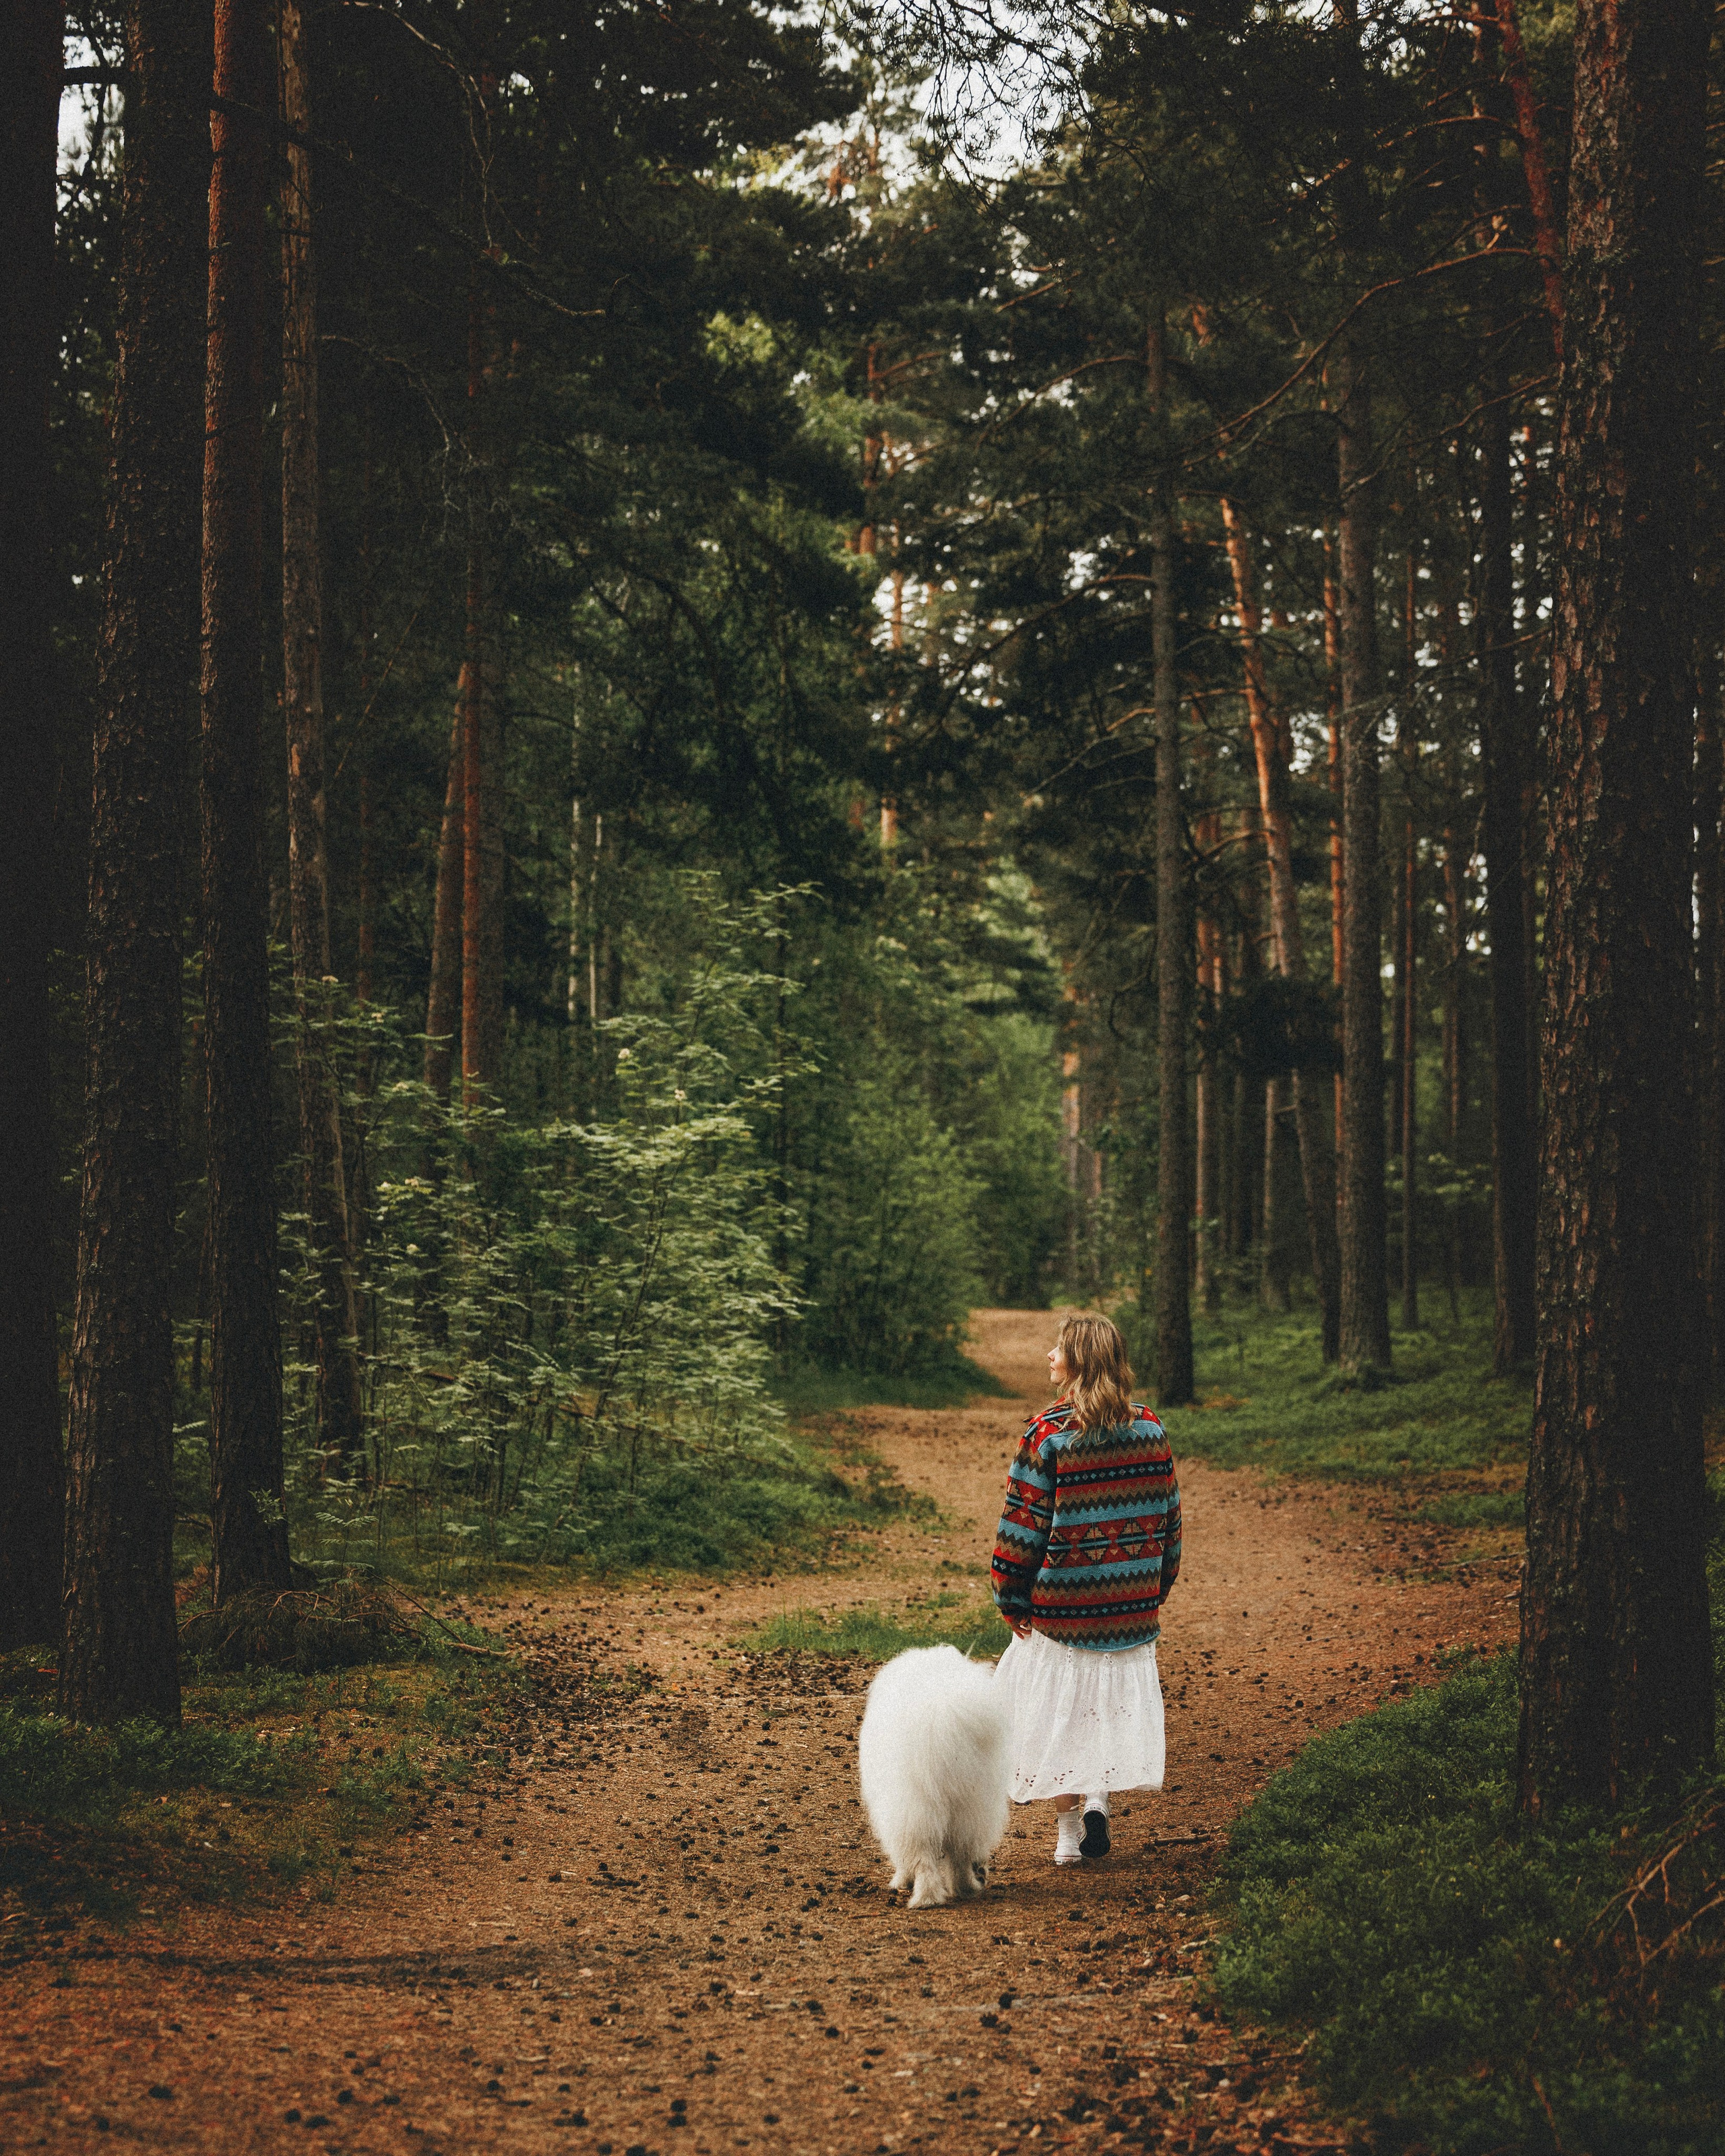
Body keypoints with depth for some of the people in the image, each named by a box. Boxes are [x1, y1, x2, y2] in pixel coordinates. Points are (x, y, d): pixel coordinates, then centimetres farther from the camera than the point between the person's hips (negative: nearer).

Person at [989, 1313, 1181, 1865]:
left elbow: (1023, 1524, -10)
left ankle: (1068, 1831, 15)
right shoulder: (1150, 1429, 1)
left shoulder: (1048, 1433, -13)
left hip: (1060, 1607, -3)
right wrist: (1157, 1589, 18)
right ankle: (1098, 1795, 0)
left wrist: (1010, 1601, -1)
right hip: (1132, 1607, 4)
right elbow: (1168, 1517, 8)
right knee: (1114, 1705, 19)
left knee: (1061, 1711, 9)